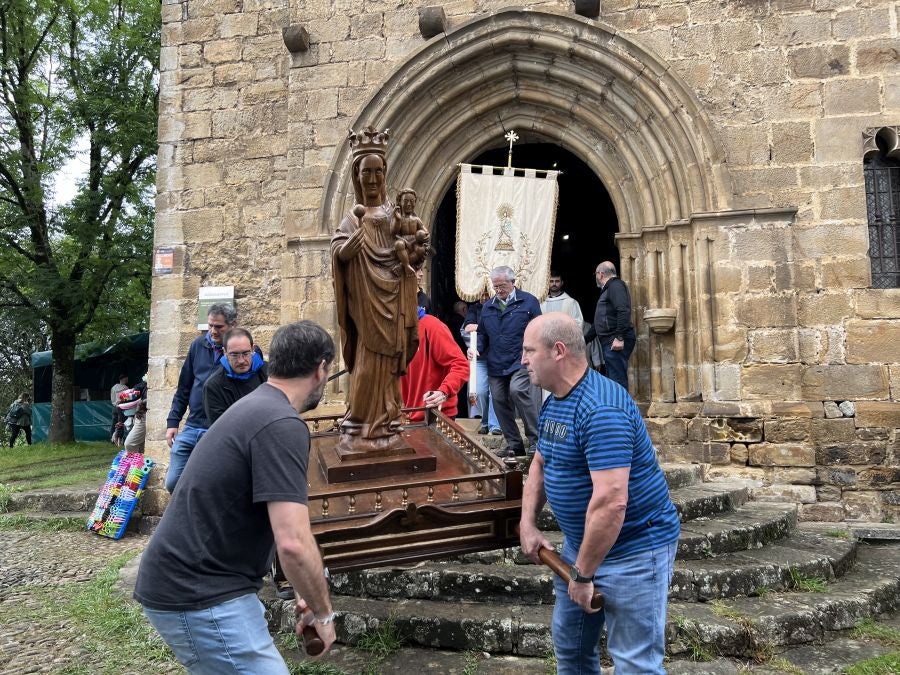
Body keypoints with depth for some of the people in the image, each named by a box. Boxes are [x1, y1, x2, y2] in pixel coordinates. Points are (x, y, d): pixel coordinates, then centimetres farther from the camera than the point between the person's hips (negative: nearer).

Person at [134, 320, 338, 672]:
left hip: (187, 582, 10)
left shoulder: (255, 406, 12)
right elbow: (293, 544, -27)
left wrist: (308, 594, 24)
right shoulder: (282, 425, -20)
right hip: (199, 596, -10)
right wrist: (323, 613, -10)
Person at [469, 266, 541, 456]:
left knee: (517, 390, -28)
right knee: (500, 402, 7)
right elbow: (482, 333, 22)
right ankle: (514, 445, 21)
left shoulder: (528, 301, 0)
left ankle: (536, 439, -14)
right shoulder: (488, 306, 13)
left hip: (521, 362, -6)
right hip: (496, 365, 6)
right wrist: (477, 348, 2)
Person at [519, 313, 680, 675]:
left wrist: (582, 574, -24)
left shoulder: (601, 410, -27)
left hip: (633, 549, -9)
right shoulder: (553, 402, 5)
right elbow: (540, 464, 18)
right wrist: (528, 524, 4)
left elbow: (611, 501, -32)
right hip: (579, 542, 10)